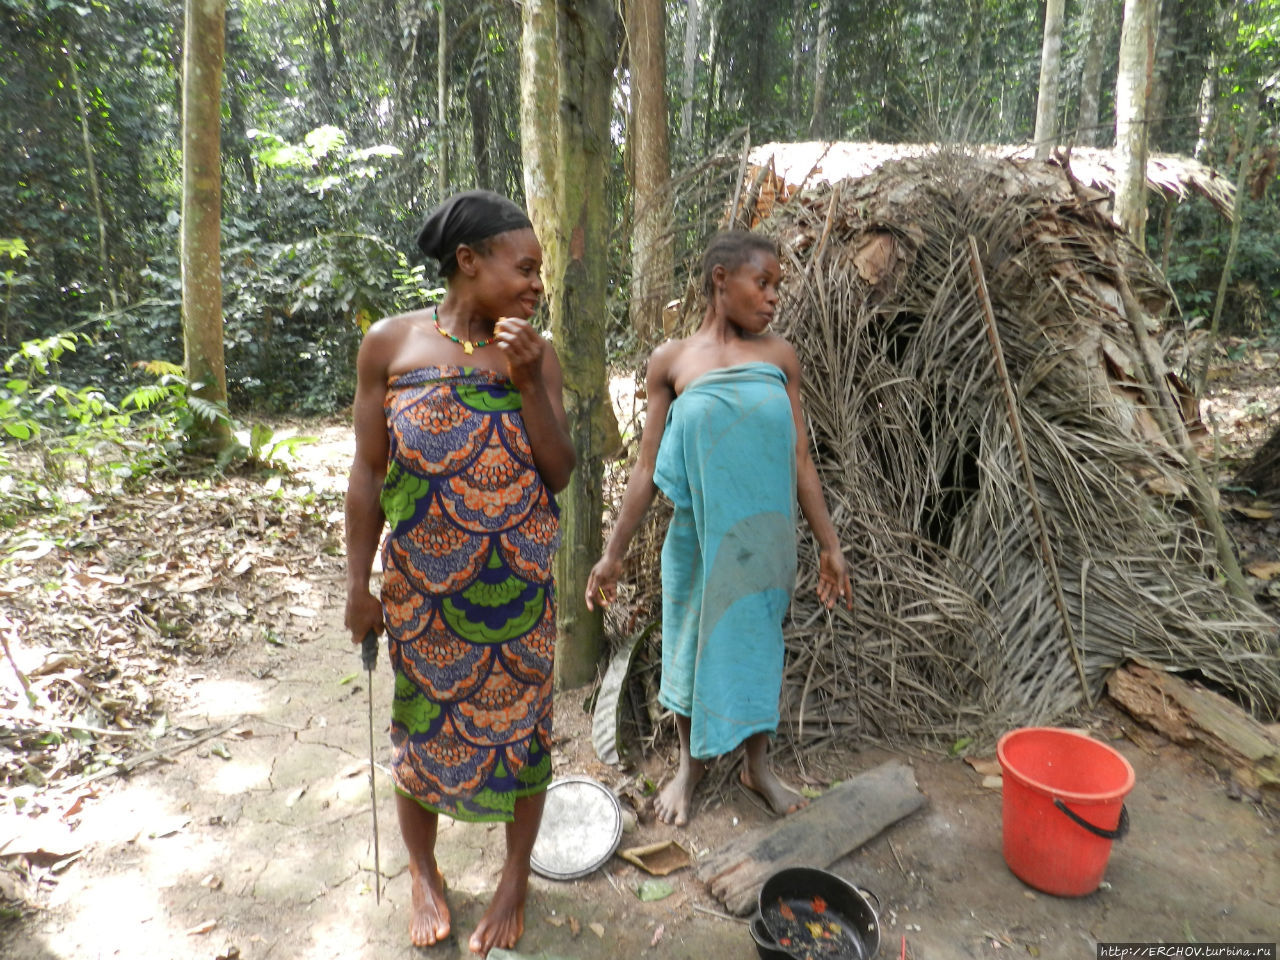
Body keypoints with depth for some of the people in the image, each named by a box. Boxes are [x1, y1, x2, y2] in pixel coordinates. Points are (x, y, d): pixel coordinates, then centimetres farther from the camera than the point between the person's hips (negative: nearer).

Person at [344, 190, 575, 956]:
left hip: (519, 591, 1)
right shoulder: (392, 343, -6)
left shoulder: (538, 354, -4)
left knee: (519, 726, 12)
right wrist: (359, 584, -1)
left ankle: (516, 881, 37)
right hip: (420, 588, 0)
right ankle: (424, 872, 43)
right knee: (423, 726, 16)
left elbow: (559, 473, -7)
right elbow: (369, 471, -3)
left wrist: (528, 383, -18)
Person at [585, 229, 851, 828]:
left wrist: (829, 546, 2)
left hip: (766, 537, 2)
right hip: (699, 535, -1)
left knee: (758, 639, 14)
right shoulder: (671, 362, -4)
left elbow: (800, 461, 2)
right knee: (693, 640, 13)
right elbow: (647, 468, -2)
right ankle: (690, 763, 37)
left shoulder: (780, 357, 1)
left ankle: (758, 766, 36)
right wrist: (613, 553, -2)